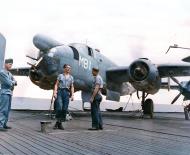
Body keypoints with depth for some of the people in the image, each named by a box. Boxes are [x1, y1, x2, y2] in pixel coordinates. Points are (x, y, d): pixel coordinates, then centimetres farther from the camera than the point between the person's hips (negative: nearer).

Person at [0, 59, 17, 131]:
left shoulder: (9, 74, 19)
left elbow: (15, 82, 13)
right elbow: (8, 83, -15)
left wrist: (11, 82, -6)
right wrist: (13, 82, 3)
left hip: (10, 93, 8)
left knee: (7, 110, 8)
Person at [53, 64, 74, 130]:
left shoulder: (71, 77, 16)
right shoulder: (60, 76, 10)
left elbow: (72, 87, 13)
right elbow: (56, 84, 5)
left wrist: (72, 95, 2)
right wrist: (55, 92, -7)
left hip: (67, 93, 3)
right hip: (60, 92, -2)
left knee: (65, 109, -3)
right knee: (59, 107, -16)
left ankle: (60, 123, 6)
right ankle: (58, 121, 1)